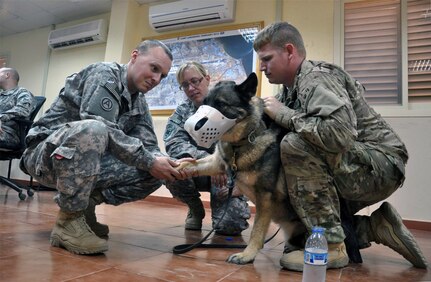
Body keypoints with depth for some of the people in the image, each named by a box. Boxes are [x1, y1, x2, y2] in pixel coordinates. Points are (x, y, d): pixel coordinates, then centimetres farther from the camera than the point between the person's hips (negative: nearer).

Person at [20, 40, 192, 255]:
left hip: (86, 162, 7)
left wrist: (169, 164, -21)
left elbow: (149, 146, 1)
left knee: (154, 175, -8)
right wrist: (149, 162, -28)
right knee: (91, 129, -39)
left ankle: (85, 204, 1)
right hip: (47, 154, -7)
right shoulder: (105, 74, -15)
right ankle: (69, 221, -22)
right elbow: (102, 130, -29)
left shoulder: (139, 104, 7)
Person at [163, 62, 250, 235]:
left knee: (229, 225, -24)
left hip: (230, 172, -3)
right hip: (200, 172, 3)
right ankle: (195, 209, 4)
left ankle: (234, 204, 16)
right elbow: (173, 144, -17)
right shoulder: (182, 112, 1)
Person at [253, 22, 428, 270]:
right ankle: (375, 228, 14)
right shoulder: (291, 89, 9)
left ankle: (330, 245, -20)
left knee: (295, 145, -32)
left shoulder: (316, 78, -19)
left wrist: (284, 115, -24)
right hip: (349, 167, 9)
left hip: (380, 165, -9)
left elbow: (341, 134, -36)